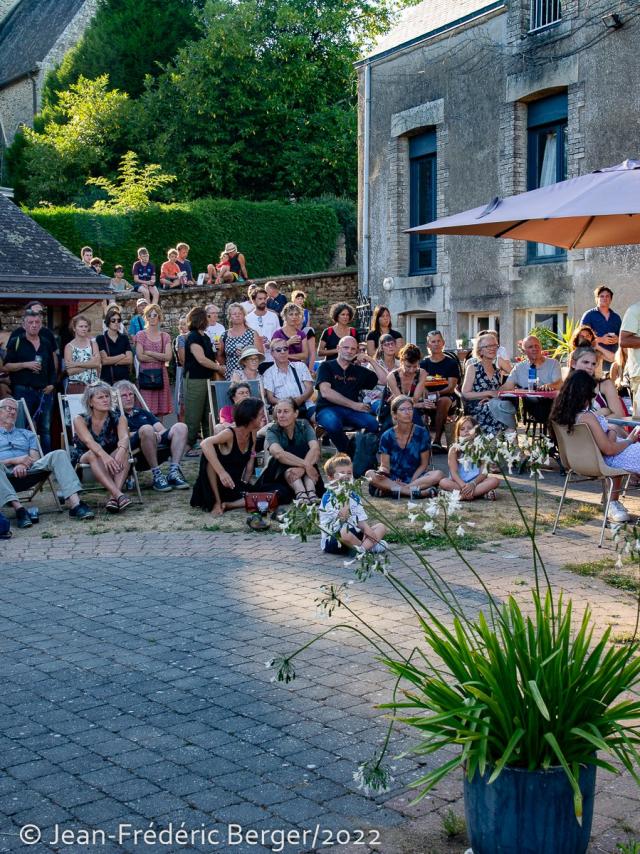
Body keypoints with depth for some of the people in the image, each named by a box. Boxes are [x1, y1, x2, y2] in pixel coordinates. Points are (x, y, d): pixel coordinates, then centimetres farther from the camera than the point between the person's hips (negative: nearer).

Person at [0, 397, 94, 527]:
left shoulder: (27, 434, 32)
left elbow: (35, 458, 14)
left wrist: (23, 464, -10)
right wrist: (14, 461, -9)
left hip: (27, 471, 3)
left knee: (58, 455, -23)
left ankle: (75, 504, -43)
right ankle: (18, 508, -53)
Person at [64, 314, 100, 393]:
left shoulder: (93, 344, 9)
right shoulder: (69, 346, 2)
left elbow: (97, 363, -6)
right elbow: (70, 371, -8)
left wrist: (77, 364, -10)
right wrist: (90, 364, -6)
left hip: (93, 385, 2)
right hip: (75, 386, -2)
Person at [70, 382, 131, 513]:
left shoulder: (118, 418, -2)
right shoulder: (80, 420, -7)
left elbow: (124, 437, -22)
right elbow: (89, 441, -26)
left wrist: (121, 451, -46)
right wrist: (104, 456, -47)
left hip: (110, 461, 2)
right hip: (83, 460, -2)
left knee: (123, 451, -29)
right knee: (93, 454, -35)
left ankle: (113, 497, -45)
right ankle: (119, 495, -52)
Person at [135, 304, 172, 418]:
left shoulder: (165, 336, 11)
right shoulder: (141, 335, 4)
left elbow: (168, 357, -3)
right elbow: (140, 356, -9)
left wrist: (149, 353, -6)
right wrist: (160, 357, -4)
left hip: (161, 374, 3)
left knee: (160, 410, 2)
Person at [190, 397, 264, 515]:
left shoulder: (252, 435, -1)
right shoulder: (230, 434, -19)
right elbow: (205, 444, -36)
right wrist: (221, 472, -45)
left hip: (236, 486, 5)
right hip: (217, 485, -5)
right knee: (209, 454, -32)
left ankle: (226, 505, -11)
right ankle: (217, 502, -22)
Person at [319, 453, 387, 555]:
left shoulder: (354, 497, 13)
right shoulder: (328, 497, -10)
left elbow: (361, 518, 7)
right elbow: (342, 518, -22)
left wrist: (367, 529, -13)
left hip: (354, 533, 8)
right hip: (332, 540, -8)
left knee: (381, 527, 1)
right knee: (344, 531, -41)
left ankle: (362, 547, -26)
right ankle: (370, 546, -15)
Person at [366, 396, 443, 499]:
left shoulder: (422, 433, -1)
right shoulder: (387, 436, 0)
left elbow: (424, 464, 1)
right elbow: (385, 465, -2)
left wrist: (411, 482, -14)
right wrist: (382, 471, -26)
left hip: (415, 477, 0)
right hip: (393, 479, 0)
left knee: (438, 474, -29)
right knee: (370, 474, -29)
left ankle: (388, 489, -30)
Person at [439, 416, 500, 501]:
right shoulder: (454, 449, -1)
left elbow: (484, 472, -7)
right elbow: (453, 472, -11)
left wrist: (473, 484, -26)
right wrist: (464, 486, -29)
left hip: (476, 481, 0)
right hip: (459, 482, 0)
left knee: (495, 480, -25)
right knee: (443, 482, -31)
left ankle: (461, 496, -30)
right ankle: (481, 493, -30)